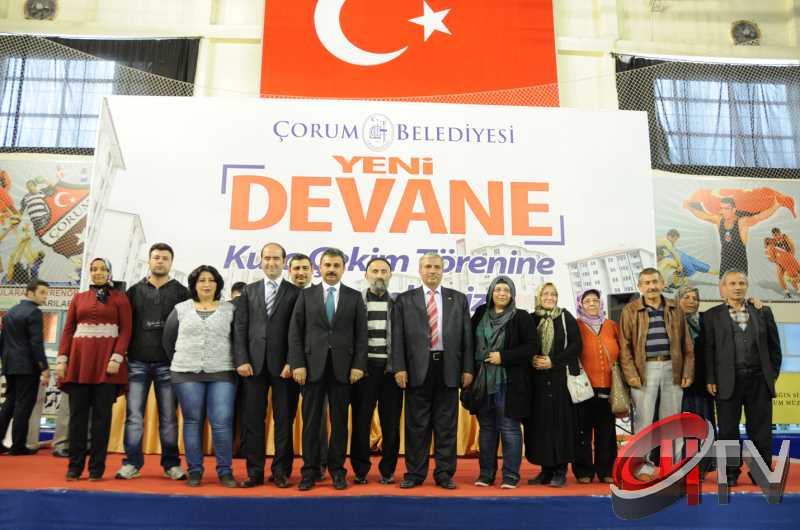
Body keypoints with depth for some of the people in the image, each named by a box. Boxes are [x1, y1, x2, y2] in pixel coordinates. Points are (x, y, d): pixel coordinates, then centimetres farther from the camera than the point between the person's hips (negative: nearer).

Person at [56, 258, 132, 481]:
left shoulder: (119, 297, 5)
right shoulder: (78, 298, 15)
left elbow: (126, 330, -2)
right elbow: (68, 330, 12)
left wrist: (117, 357, -14)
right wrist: (61, 359, 1)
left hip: (106, 361, -3)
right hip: (79, 360, 3)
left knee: (102, 415, 0)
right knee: (77, 414, 4)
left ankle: (97, 467, 8)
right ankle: (75, 466, 13)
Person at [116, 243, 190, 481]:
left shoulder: (181, 292, 5)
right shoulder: (135, 291, 10)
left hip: (168, 364, -1)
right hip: (137, 362, 1)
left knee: (168, 417, 4)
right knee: (134, 415, 3)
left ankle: (171, 464, 13)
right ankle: (132, 463, 13)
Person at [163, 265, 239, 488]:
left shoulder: (230, 309, 5)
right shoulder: (180, 309, 8)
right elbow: (168, 340, 13)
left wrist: (236, 364, 4)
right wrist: (180, 362, 13)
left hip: (222, 374, -1)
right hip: (187, 374, 1)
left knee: (222, 423, -5)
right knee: (192, 422, 6)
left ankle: (225, 471, 6)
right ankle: (194, 470, 16)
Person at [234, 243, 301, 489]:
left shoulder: (295, 293, 3)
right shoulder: (249, 291, 12)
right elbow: (239, 328, 6)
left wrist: (292, 362, -9)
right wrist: (242, 360, -4)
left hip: (283, 365, -2)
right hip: (254, 364, 2)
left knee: (284, 420, 3)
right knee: (253, 420, 5)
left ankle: (281, 471, 14)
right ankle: (254, 471, 15)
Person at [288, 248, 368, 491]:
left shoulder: (354, 297, 7)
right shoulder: (306, 295, 7)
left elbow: (361, 334, 3)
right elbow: (295, 332, 2)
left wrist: (358, 365, -5)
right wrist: (297, 364, -6)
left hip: (342, 368, 0)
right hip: (313, 366, 0)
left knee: (339, 421, 6)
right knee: (311, 421, 4)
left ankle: (337, 470, 17)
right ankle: (310, 471, 15)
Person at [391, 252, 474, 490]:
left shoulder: (458, 299, 10)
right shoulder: (405, 299, 6)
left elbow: (466, 336, 7)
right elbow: (398, 336, 1)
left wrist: (468, 369, 1)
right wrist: (399, 368, -7)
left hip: (448, 368, 1)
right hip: (418, 368, -1)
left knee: (446, 425, 6)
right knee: (417, 424, 5)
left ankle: (444, 474, 17)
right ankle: (415, 473, 16)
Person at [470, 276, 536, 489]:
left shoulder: (521, 317, -2)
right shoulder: (480, 314, 8)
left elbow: (531, 347, -6)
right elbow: (470, 342, 13)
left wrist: (503, 357, -13)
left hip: (509, 382, -4)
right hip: (483, 380, 4)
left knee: (509, 427, -1)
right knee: (486, 427, 11)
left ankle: (511, 475, 10)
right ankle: (486, 473, 21)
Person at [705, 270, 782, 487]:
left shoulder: (763, 312, 9)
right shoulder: (712, 315, 2)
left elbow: (774, 345, 12)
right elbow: (708, 349, -1)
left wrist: (773, 373, 6)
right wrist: (710, 379, -5)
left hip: (759, 379, 2)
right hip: (727, 380, -2)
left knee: (761, 429, 7)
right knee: (728, 430, 5)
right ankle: (731, 472, 18)